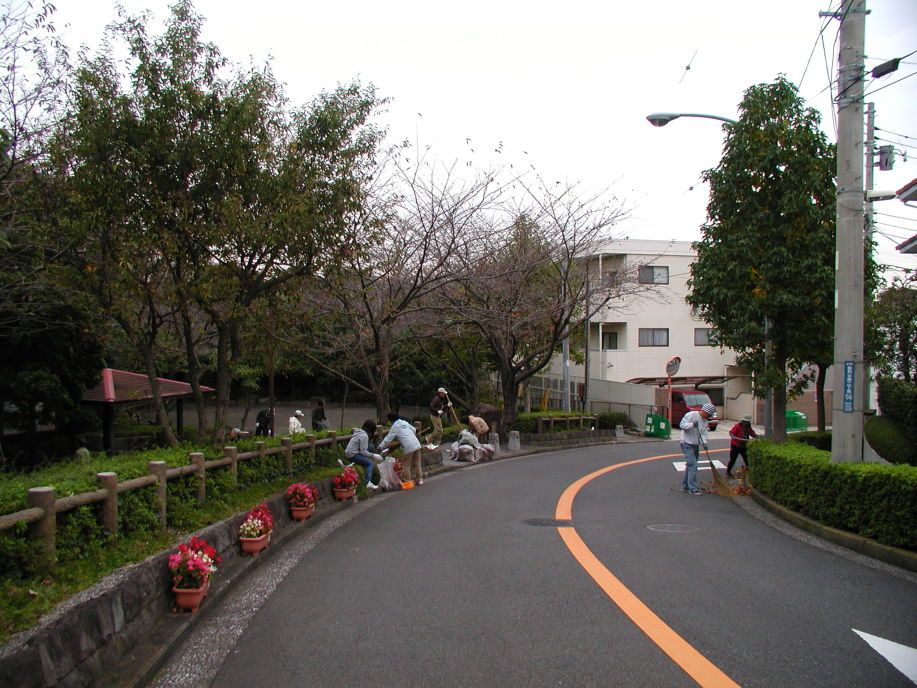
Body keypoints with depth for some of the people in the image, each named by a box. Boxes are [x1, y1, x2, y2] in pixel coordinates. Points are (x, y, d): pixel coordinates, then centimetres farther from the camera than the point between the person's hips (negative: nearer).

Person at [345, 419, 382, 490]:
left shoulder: (359, 431, 12)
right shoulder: (364, 436, -15)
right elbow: (363, 452, -18)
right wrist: (374, 456, -9)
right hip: (352, 455, -9)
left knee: (371, 447, 10)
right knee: (371, 463, -15)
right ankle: (368, 483, -28)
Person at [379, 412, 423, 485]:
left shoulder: (395, 427, -3)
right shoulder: (404, 422, 17)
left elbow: (388, 438, -5)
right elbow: (413, 430, 23)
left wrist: (380, 447, 3)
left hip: (408, 447, -7)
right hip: (417, 444, 7)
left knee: (406, 466, 6)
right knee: (417, 464, 18)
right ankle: (419, 480, 25)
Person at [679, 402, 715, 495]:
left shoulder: (705, 421, 11)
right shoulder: (691, 415, -13)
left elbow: (703, 434, 4)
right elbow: (682, 425, -18)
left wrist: (704, 442, -16)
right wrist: (692, 425, -33)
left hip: (695, 445, 9)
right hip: (687, 444, -9)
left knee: (690, 466, 14)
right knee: (693, 466, -13)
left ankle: (685, 486, 23)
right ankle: (693, 488, -10)